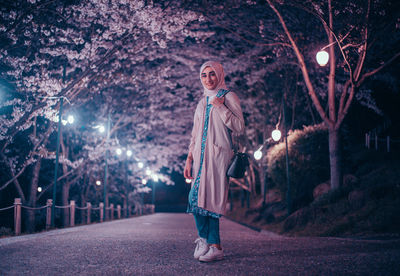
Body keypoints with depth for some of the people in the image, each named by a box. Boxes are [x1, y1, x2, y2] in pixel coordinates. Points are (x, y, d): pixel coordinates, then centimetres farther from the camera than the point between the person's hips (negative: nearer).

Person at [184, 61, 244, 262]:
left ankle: (214, 246, -7)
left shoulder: (228, 97, 4)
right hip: (201, 155, 6)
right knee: (196, 198, -6)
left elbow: (239, 127, -6)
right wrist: (189, 160, 14)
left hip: (218, 154, -6)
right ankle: (204, 240, 5)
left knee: (210, 197, -12)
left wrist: (221, 107, -13)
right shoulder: (202, 102, 21)